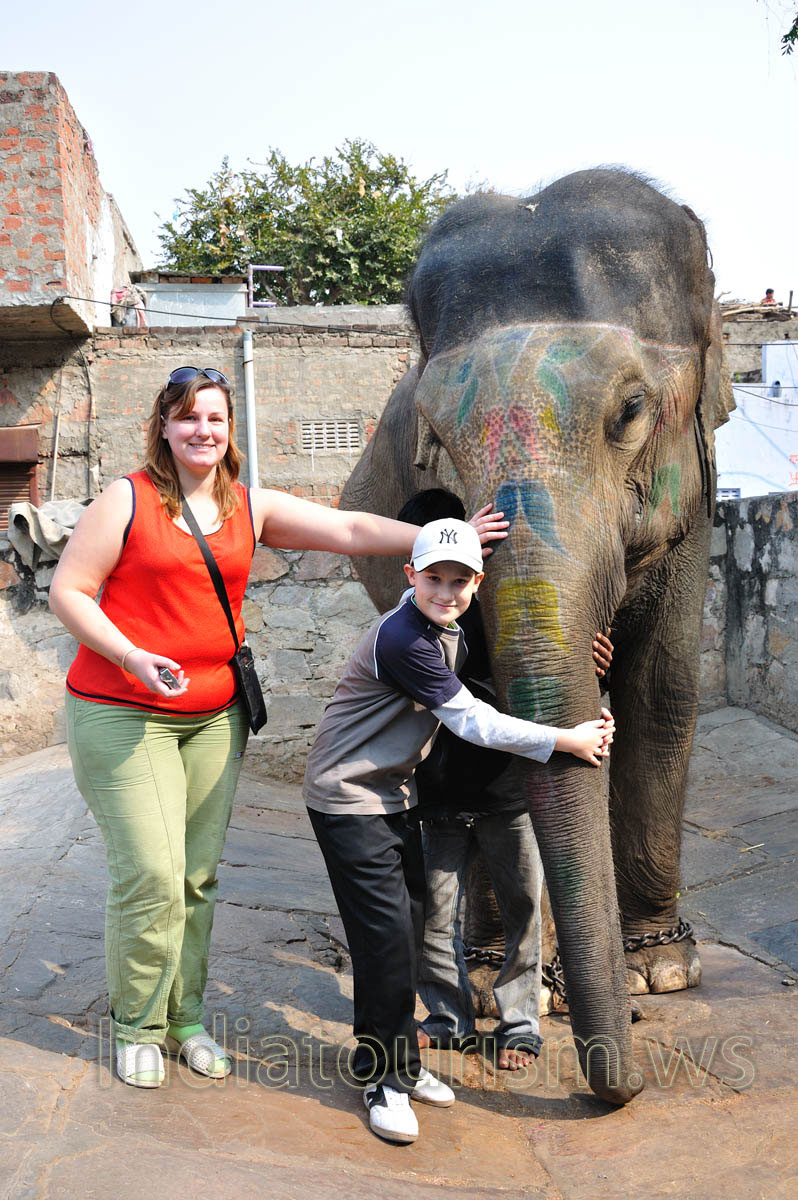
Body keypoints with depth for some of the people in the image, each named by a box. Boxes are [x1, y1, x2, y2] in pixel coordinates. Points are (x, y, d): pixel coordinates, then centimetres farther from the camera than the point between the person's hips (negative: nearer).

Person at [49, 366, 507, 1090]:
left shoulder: (251, 508, 6)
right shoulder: (127, 500, -5)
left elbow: (349, 530, 1)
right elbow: (68, 591, -5)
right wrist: (132, 657, -19)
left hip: (216, 715, 4)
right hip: (122, 715, -4)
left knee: (199, 874, 9)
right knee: (151, 874, -6)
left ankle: (185, 1017, 25)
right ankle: (138, 1028, 14)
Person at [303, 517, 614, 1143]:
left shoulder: (449, 633, 4)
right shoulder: (403, 639, -25)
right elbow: (471, 720, -23)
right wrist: (566, 740, -20)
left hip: (395, 793, 9)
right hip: (349, 800, -9)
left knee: (410, 925, 11)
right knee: (387, 934, -8)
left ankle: (400, 1062, 25)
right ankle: (384, 1078, 7)